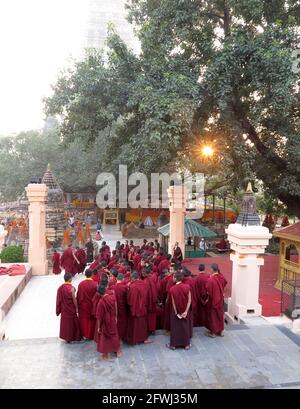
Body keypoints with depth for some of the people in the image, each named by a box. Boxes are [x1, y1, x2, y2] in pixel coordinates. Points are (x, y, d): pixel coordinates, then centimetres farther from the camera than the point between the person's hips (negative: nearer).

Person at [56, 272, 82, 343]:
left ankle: (66, 337, 27)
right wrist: (76, 308, -6)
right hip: (71, 309, -5)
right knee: (72, 322, 11)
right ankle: (71, 337, 21)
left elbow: (58, 299, 0)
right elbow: (74, 299, -18)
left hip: (63, 309, 5)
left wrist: (59, 310, 10)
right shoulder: (71, 288, -21)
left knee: (65, 322, 17)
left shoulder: (60, 288, -6)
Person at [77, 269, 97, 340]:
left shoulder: (81, 284, -14)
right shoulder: (95, 284, -17)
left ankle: (84, 334, 27)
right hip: (92, 306, -1)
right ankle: (91, 335, 24)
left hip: (83, 305, 1)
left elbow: (78, 296, -6)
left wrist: (79, 304, 7)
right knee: (91, 320, 15)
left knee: (84, 320, 17)